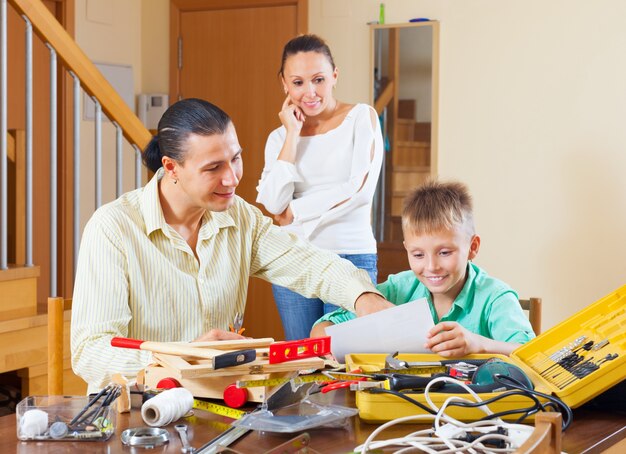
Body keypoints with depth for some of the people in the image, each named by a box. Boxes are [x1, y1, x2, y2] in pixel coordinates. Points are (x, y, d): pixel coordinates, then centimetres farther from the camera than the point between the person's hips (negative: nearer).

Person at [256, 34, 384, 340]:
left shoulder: (361, 118, 2)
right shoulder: (280, 137, 11)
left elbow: (361, 189, -10)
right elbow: (274, 203, -6)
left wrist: (295, 211, -3)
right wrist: (293, 134, -3)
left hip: (352, 255, -3)